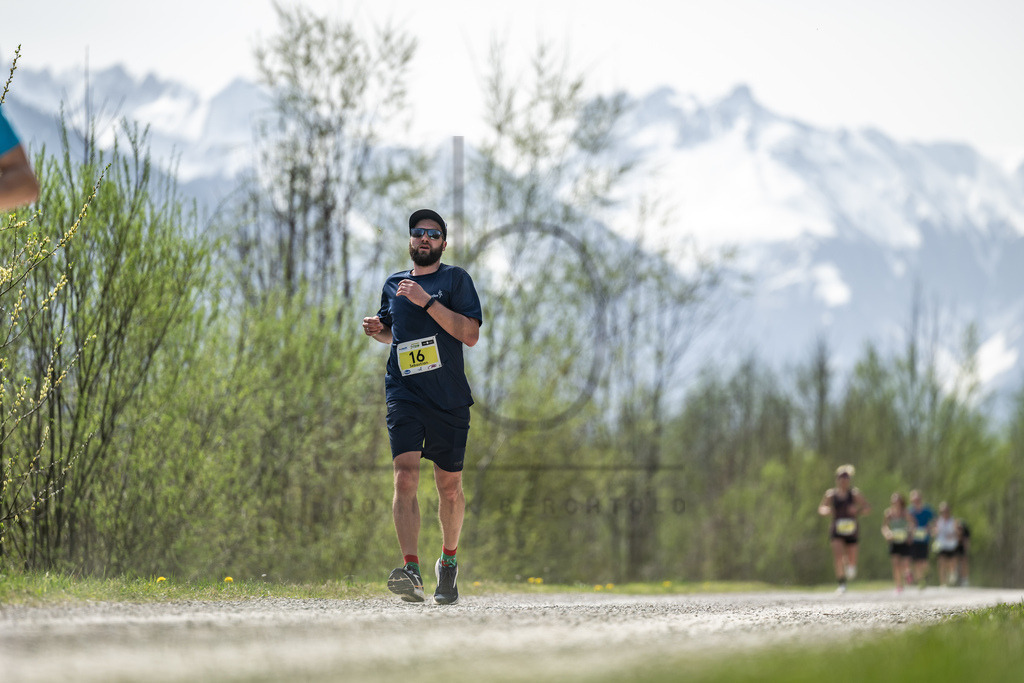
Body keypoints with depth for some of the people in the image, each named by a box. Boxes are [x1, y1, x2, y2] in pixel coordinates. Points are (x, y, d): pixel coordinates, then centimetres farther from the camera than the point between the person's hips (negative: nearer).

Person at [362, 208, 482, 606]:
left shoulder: (456, 279, 3)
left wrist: (427, 301, -16)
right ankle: (411, 571, -27)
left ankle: (448, 561, 32)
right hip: (404, 393, 1)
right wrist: (377, 330, 8)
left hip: (449, 398, -1)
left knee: (449, 485, 8)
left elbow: (470, 334, -10)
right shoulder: (393, 285, 15)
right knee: (405, 475, -17)